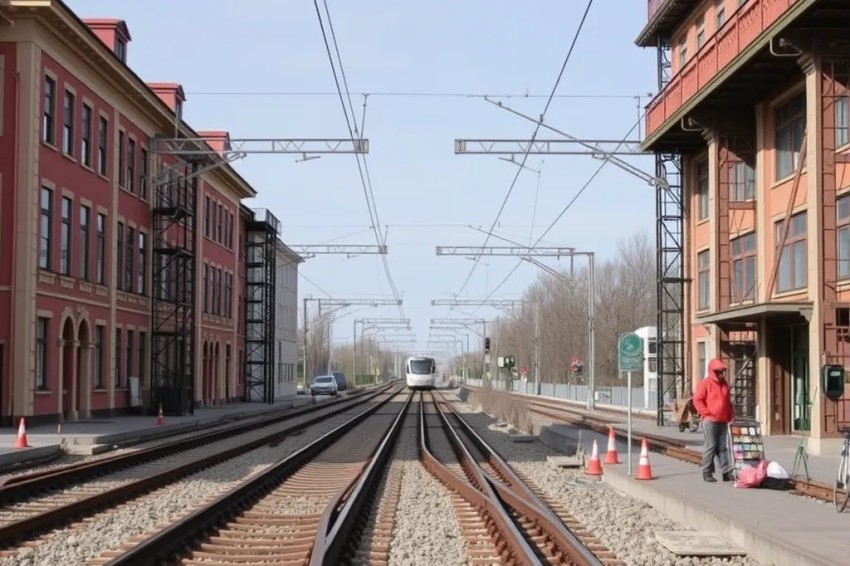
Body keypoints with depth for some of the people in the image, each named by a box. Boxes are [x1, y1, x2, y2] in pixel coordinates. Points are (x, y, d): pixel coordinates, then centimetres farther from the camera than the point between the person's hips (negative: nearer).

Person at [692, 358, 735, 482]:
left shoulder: (724, 384, 17)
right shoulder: (705, 383, -4)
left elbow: (728, 402, 25)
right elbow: (697, 401, -7)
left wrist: (731, 416, 14)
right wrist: (707, 414, -11)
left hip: (723, 421, 6)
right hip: (710, 421, -6)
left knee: (723, 447, 7)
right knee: (710, 446, -6)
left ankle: (726, 472, 7)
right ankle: (707, 472, 0)